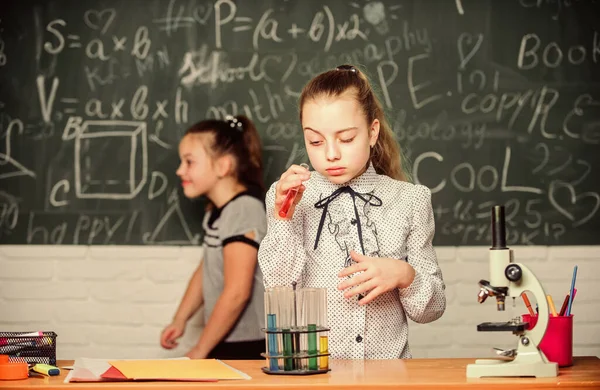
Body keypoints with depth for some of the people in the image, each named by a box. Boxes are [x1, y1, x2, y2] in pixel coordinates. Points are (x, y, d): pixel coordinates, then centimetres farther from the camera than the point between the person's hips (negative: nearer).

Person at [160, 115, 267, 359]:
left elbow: (237, 292, -21)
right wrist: (179, 320, 17)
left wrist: (200, 350, -14)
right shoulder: (217, 211, 12)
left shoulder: (243, 211, -17)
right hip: (223, 342, 8)